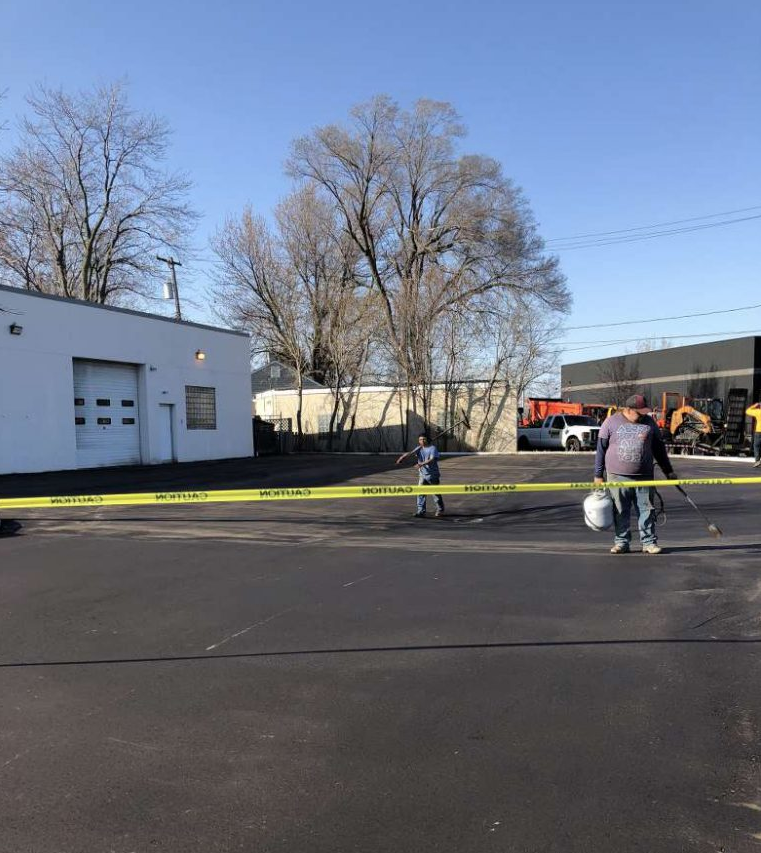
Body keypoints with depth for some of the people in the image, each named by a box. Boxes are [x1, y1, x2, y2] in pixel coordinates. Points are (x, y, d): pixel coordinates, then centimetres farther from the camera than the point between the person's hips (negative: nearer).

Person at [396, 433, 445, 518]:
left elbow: (432, 460, -23)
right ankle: (421, 511, -1)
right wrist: (403, 456, -30)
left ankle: (440, 510, 25)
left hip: (432, 475, -4)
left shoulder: (433, 448, -10)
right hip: (422, 474, 4)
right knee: (420, 493, -4)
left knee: (436, 493, 7)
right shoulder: (419, 448, 5)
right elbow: (410, 453, -10)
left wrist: (421, 464, -37)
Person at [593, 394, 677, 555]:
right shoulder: (611, 422, -1)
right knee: (621, 512, 4)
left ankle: (649, 542, 11)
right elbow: (601, 449, 1)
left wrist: (668, 471, 17)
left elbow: (659, 449, 16)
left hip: (644, 476, 2)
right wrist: (598, 475, 0)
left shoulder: (649, 423, 8)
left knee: (646, 510, 3)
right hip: (617, 476, -2)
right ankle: (622, 542, 13)